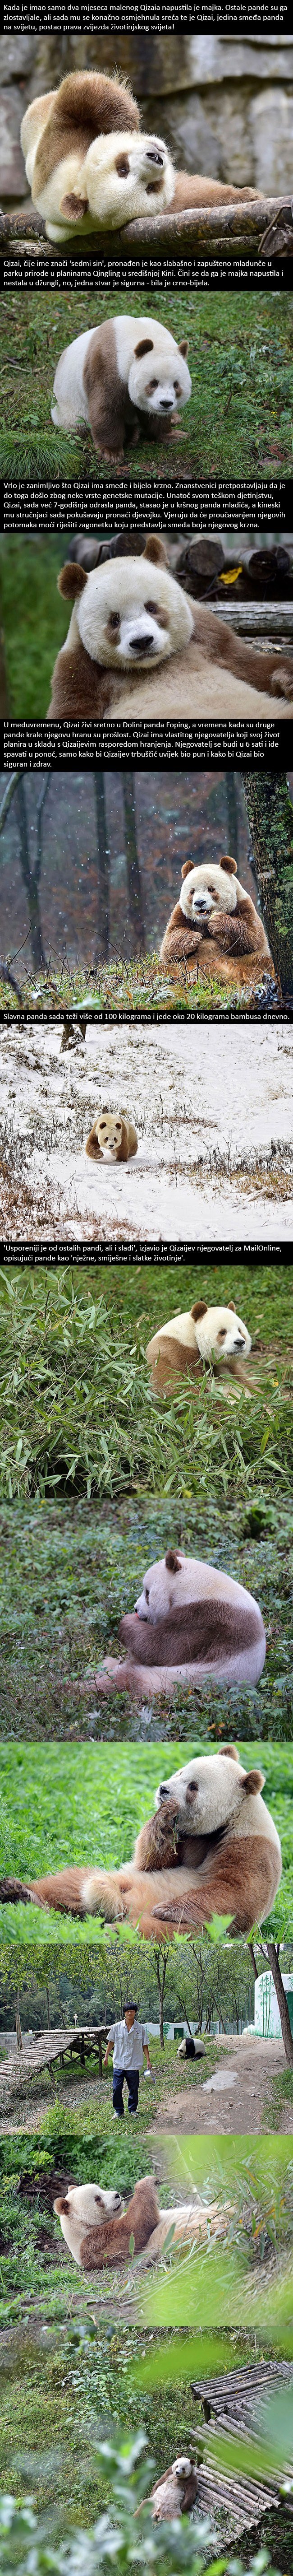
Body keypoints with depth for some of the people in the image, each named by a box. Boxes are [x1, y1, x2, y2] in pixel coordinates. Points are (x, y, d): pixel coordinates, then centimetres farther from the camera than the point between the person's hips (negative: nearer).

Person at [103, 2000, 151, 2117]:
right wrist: (106, 2056, 11)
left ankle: (133, 2110, 23)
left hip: (134, 2064, 0)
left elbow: (145, 2045, 5)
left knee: (134, 2089, 8)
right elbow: (111, 2042, 11)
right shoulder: (117, 2027, -1)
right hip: (119, 2063, 0)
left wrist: (148, 2060, 2)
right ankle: (119, 2111, 11)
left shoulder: (141, 2028, -1)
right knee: (117, 2089, -2)